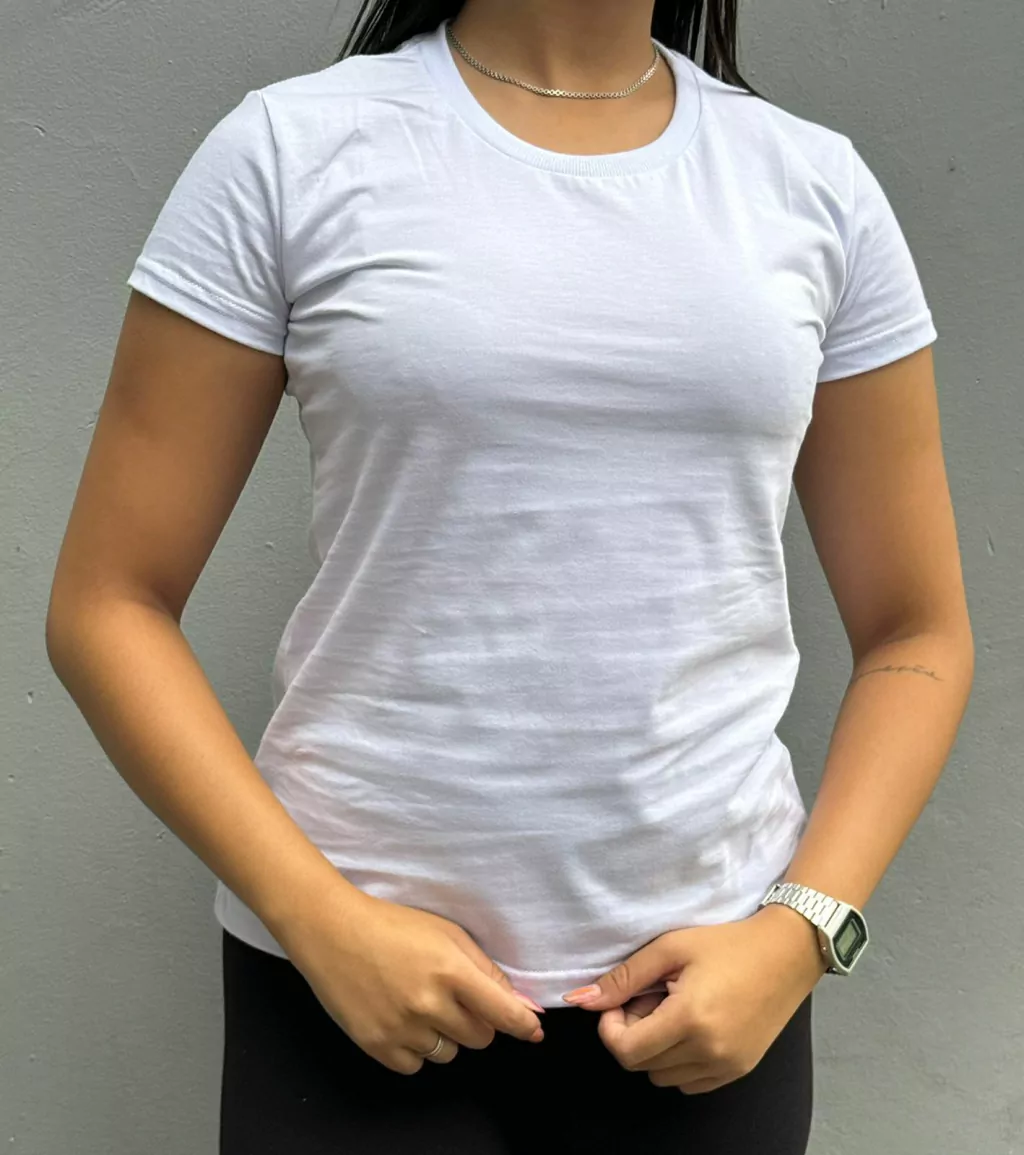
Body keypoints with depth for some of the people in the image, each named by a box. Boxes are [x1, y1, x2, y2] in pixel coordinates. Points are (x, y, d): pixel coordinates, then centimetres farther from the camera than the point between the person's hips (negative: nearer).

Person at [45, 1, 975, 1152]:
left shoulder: (817, 183, 2)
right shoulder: (292, 149, -5)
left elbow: (917, 633, 5)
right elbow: (107, 605, -4)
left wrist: (802, 930, -8)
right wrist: (323, 919, -12)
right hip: (358, 975, -2)